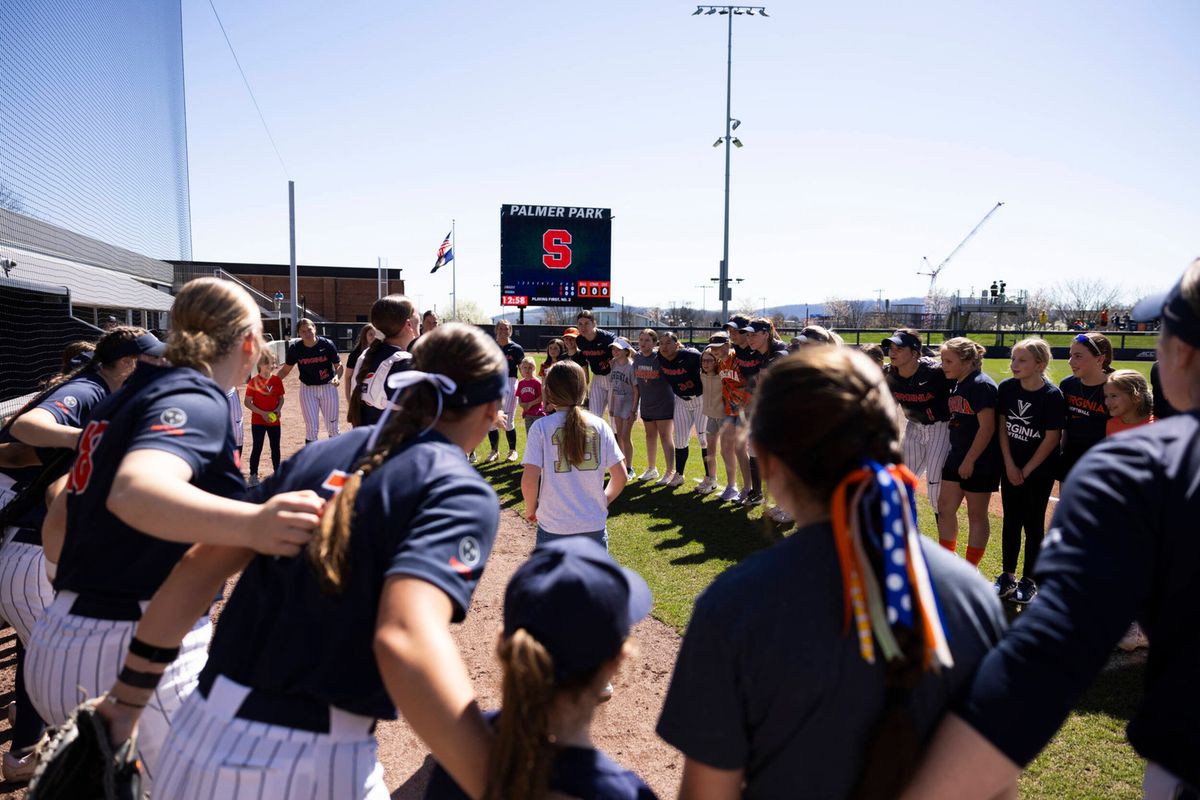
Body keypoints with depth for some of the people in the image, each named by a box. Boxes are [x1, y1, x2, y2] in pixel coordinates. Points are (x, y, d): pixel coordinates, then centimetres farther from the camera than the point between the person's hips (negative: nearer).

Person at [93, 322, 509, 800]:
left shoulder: (320, 455, 6)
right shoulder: (461, 492, -12)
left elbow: (199, 568, 5)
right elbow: (406, 640, -29)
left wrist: (126, 699, 14)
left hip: (200, 732, 6)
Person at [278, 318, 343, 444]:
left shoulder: (327, 345, -13)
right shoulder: (295, 348, -9)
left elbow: (338, 365, -5)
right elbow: (285, 369, 3)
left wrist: (337, 376, -27)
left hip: (328, 387, 0)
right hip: (307, 389, 1)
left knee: (332, 427, 8)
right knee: (311, 428, -1)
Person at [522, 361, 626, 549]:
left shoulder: (541, 427, -9)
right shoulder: (599, 425, -1)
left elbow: (529, 478, -15)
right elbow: (620, 475, -1)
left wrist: (531, 509, 3)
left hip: (554, 528, -2)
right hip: (595, 526, 2)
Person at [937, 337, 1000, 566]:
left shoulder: (982, 385, -17)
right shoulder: (955, 384, 7)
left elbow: (987, 427, -20)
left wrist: (969, 460, -18)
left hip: (979, 461, -8)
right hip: (957, 457, 8)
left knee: (976, 515, 5)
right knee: (944, 507, 10)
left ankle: (970, 571, 17)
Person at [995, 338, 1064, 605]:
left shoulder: (1052, 395, -16)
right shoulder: (1006, 388, -4)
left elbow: (1052, 439, -14)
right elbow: (1002, 426, 2)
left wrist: (1026, 471, -10)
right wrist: (1010, 465, -4)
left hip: (1039, 470, -4)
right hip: (1010, 467, 4)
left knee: (1033, 523, 5)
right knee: (1010, 520, 11)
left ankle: (1029, 581, 17)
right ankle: (1008, 576, 22)